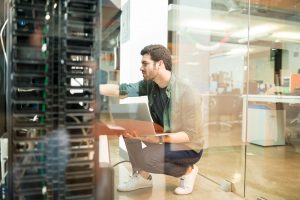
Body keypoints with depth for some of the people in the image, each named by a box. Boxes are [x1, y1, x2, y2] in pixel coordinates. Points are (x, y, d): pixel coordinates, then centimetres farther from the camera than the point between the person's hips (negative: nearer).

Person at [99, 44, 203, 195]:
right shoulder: (150, 84, -7)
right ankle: (142, 176, 6)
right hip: (163, 138, 7)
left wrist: (160, 139, -36)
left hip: (188, 148, -7)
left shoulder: (187, 93, -28)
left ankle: (187, 171, -1)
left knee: (141, 159, -26)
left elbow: (191, 135, -24)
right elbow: (122, 90, -13)